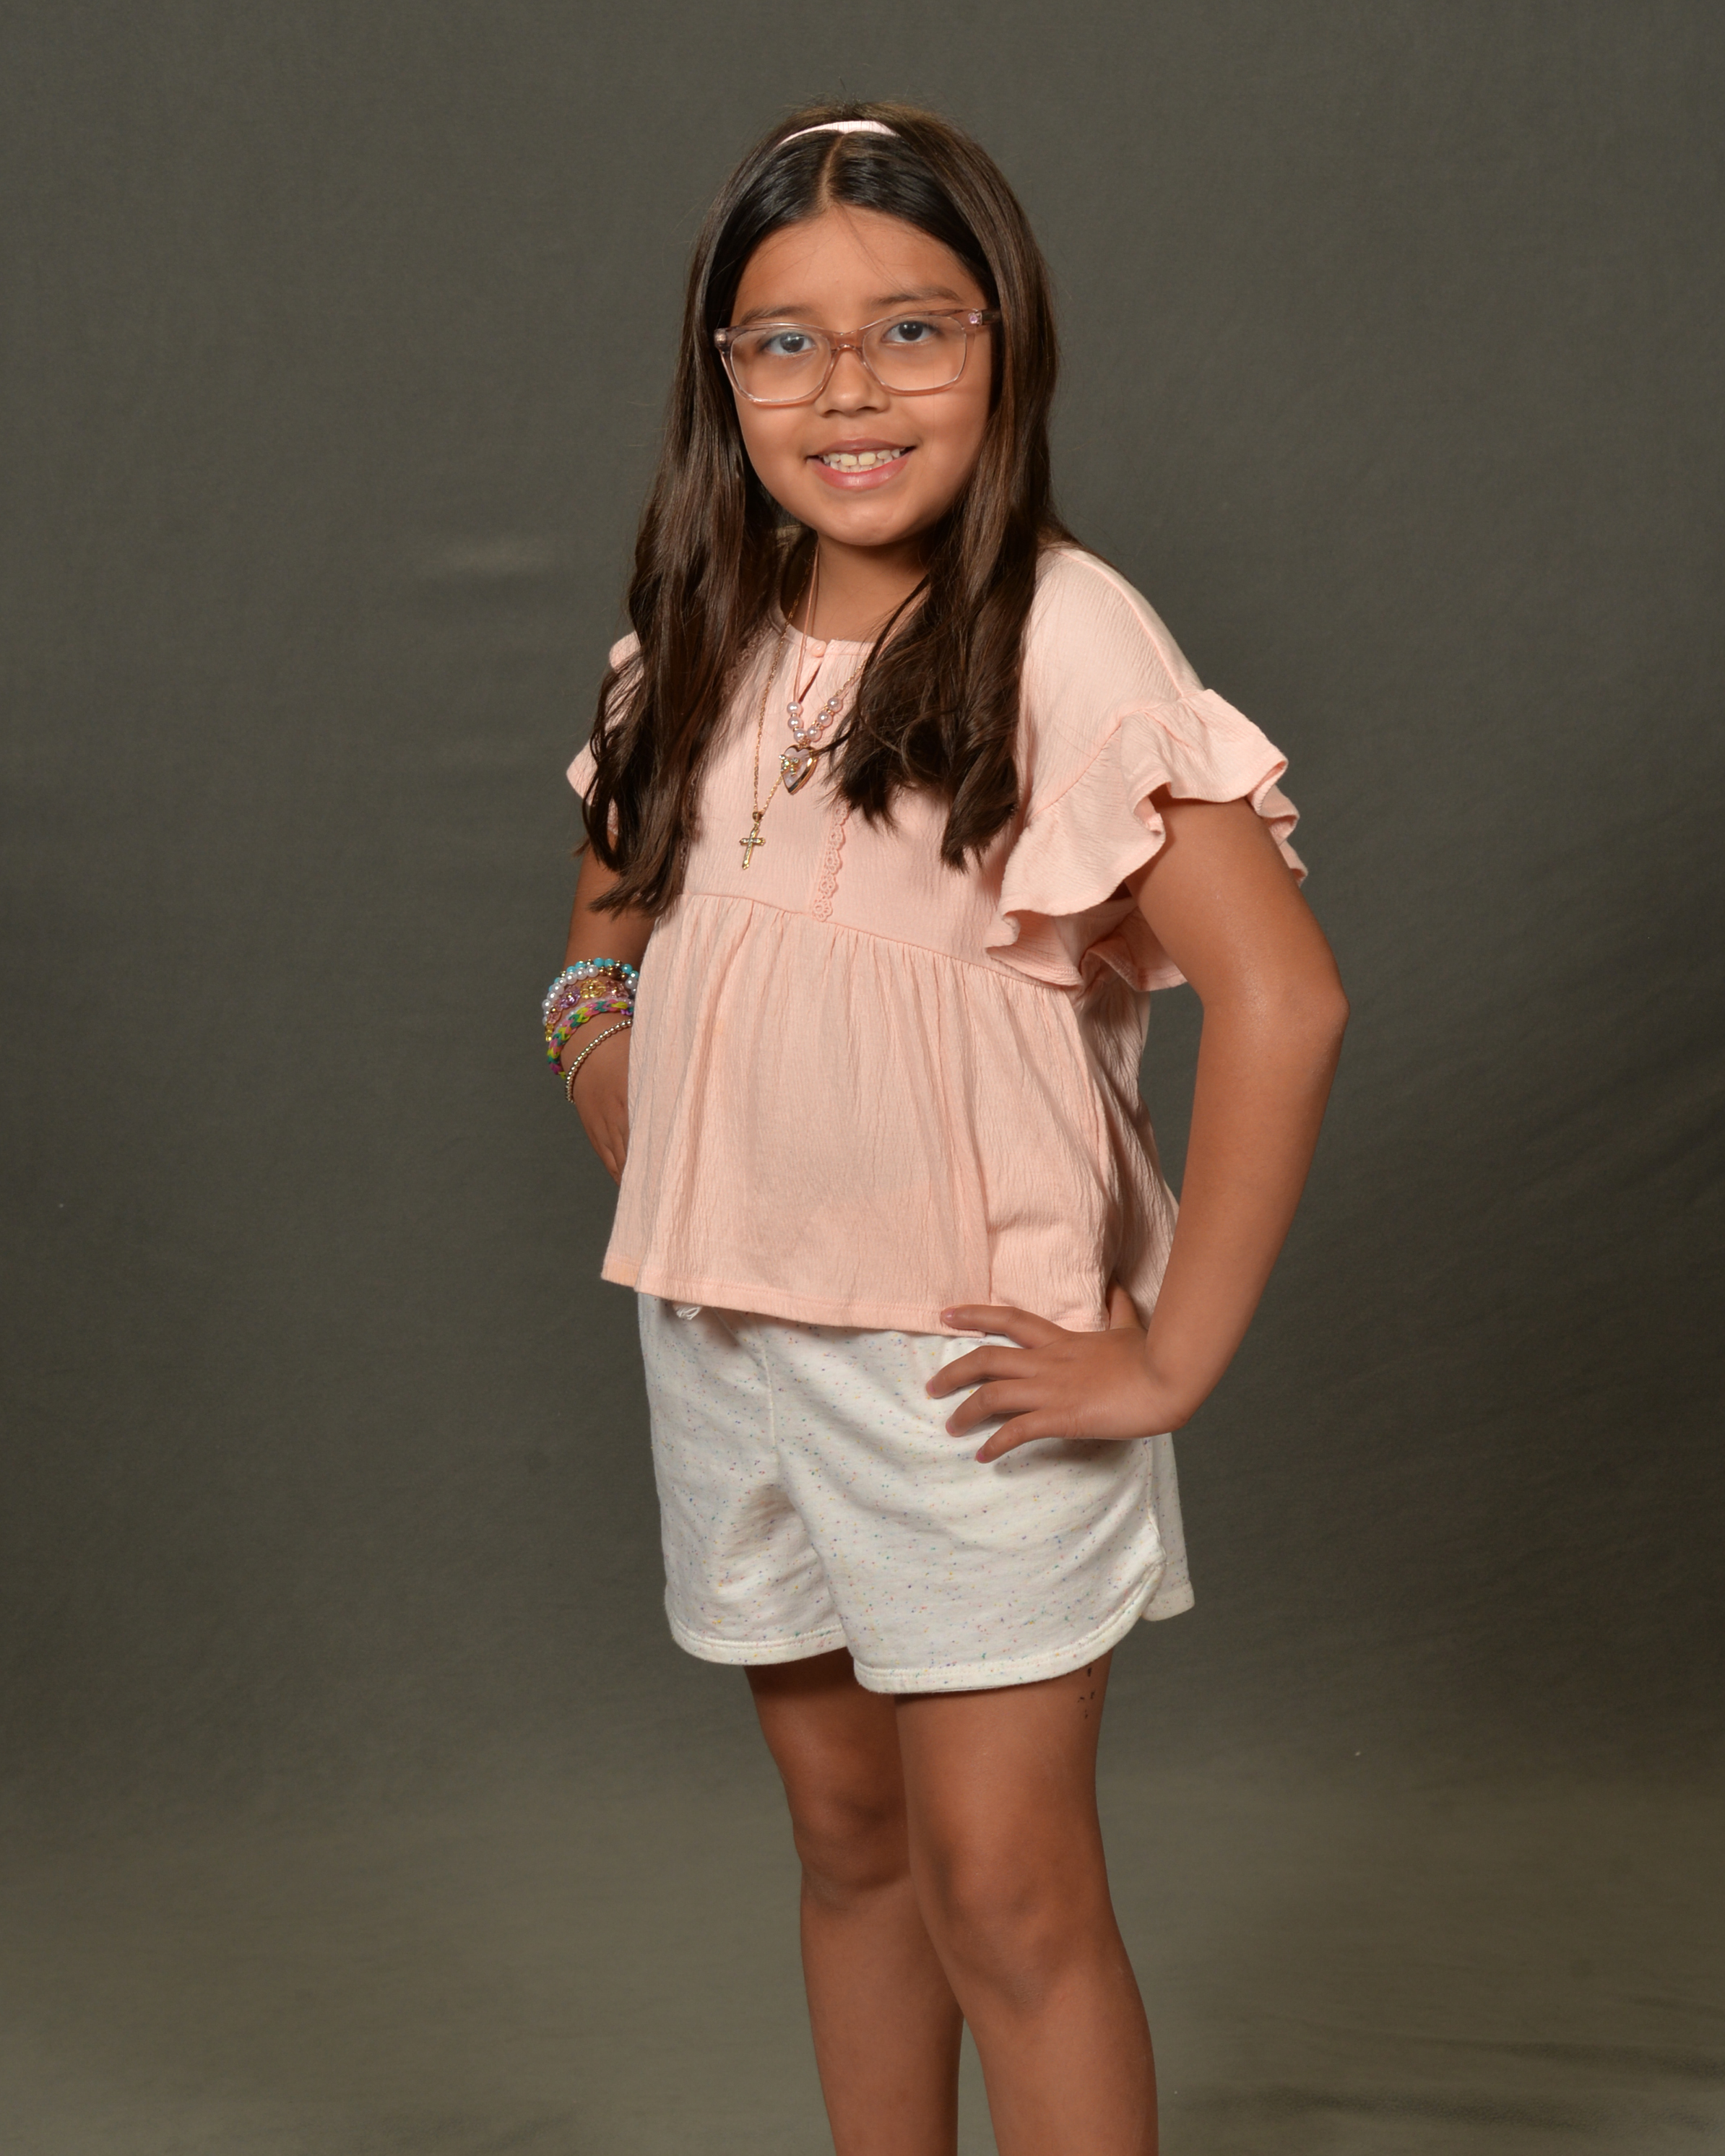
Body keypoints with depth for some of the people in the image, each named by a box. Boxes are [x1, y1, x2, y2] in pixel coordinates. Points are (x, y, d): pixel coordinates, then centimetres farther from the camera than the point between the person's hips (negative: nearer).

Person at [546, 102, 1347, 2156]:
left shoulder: (1061, 637, -16)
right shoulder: (700, 643, 5)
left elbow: (1282, 1000, -22)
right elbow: (611, 921, 23)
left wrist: (1169, 1358, -19)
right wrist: (595, 1016, 2)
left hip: (969, 1367, -6)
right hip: (724, 1340, 6)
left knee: (1005, 1890, -1)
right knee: (849, 1844, 18)